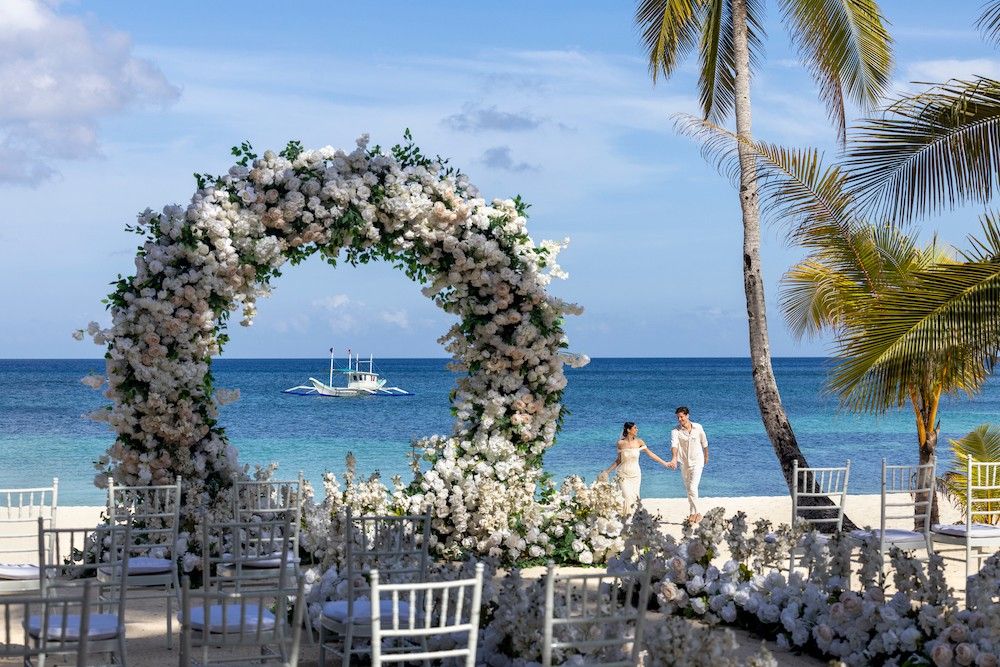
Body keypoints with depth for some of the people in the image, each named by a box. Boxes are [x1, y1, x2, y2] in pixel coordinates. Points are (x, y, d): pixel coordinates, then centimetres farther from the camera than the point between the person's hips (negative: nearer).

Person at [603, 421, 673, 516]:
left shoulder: (639, 442, -3)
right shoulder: (621, 443, -5)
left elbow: (650, 454, 2)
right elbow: (618, 460, 5)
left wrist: (664, 463, 0)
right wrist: (607, 471, 5)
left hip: (635, 474, 2)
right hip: (623, 475, -2)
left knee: (634, 497, 1)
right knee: (627, 497, -13)